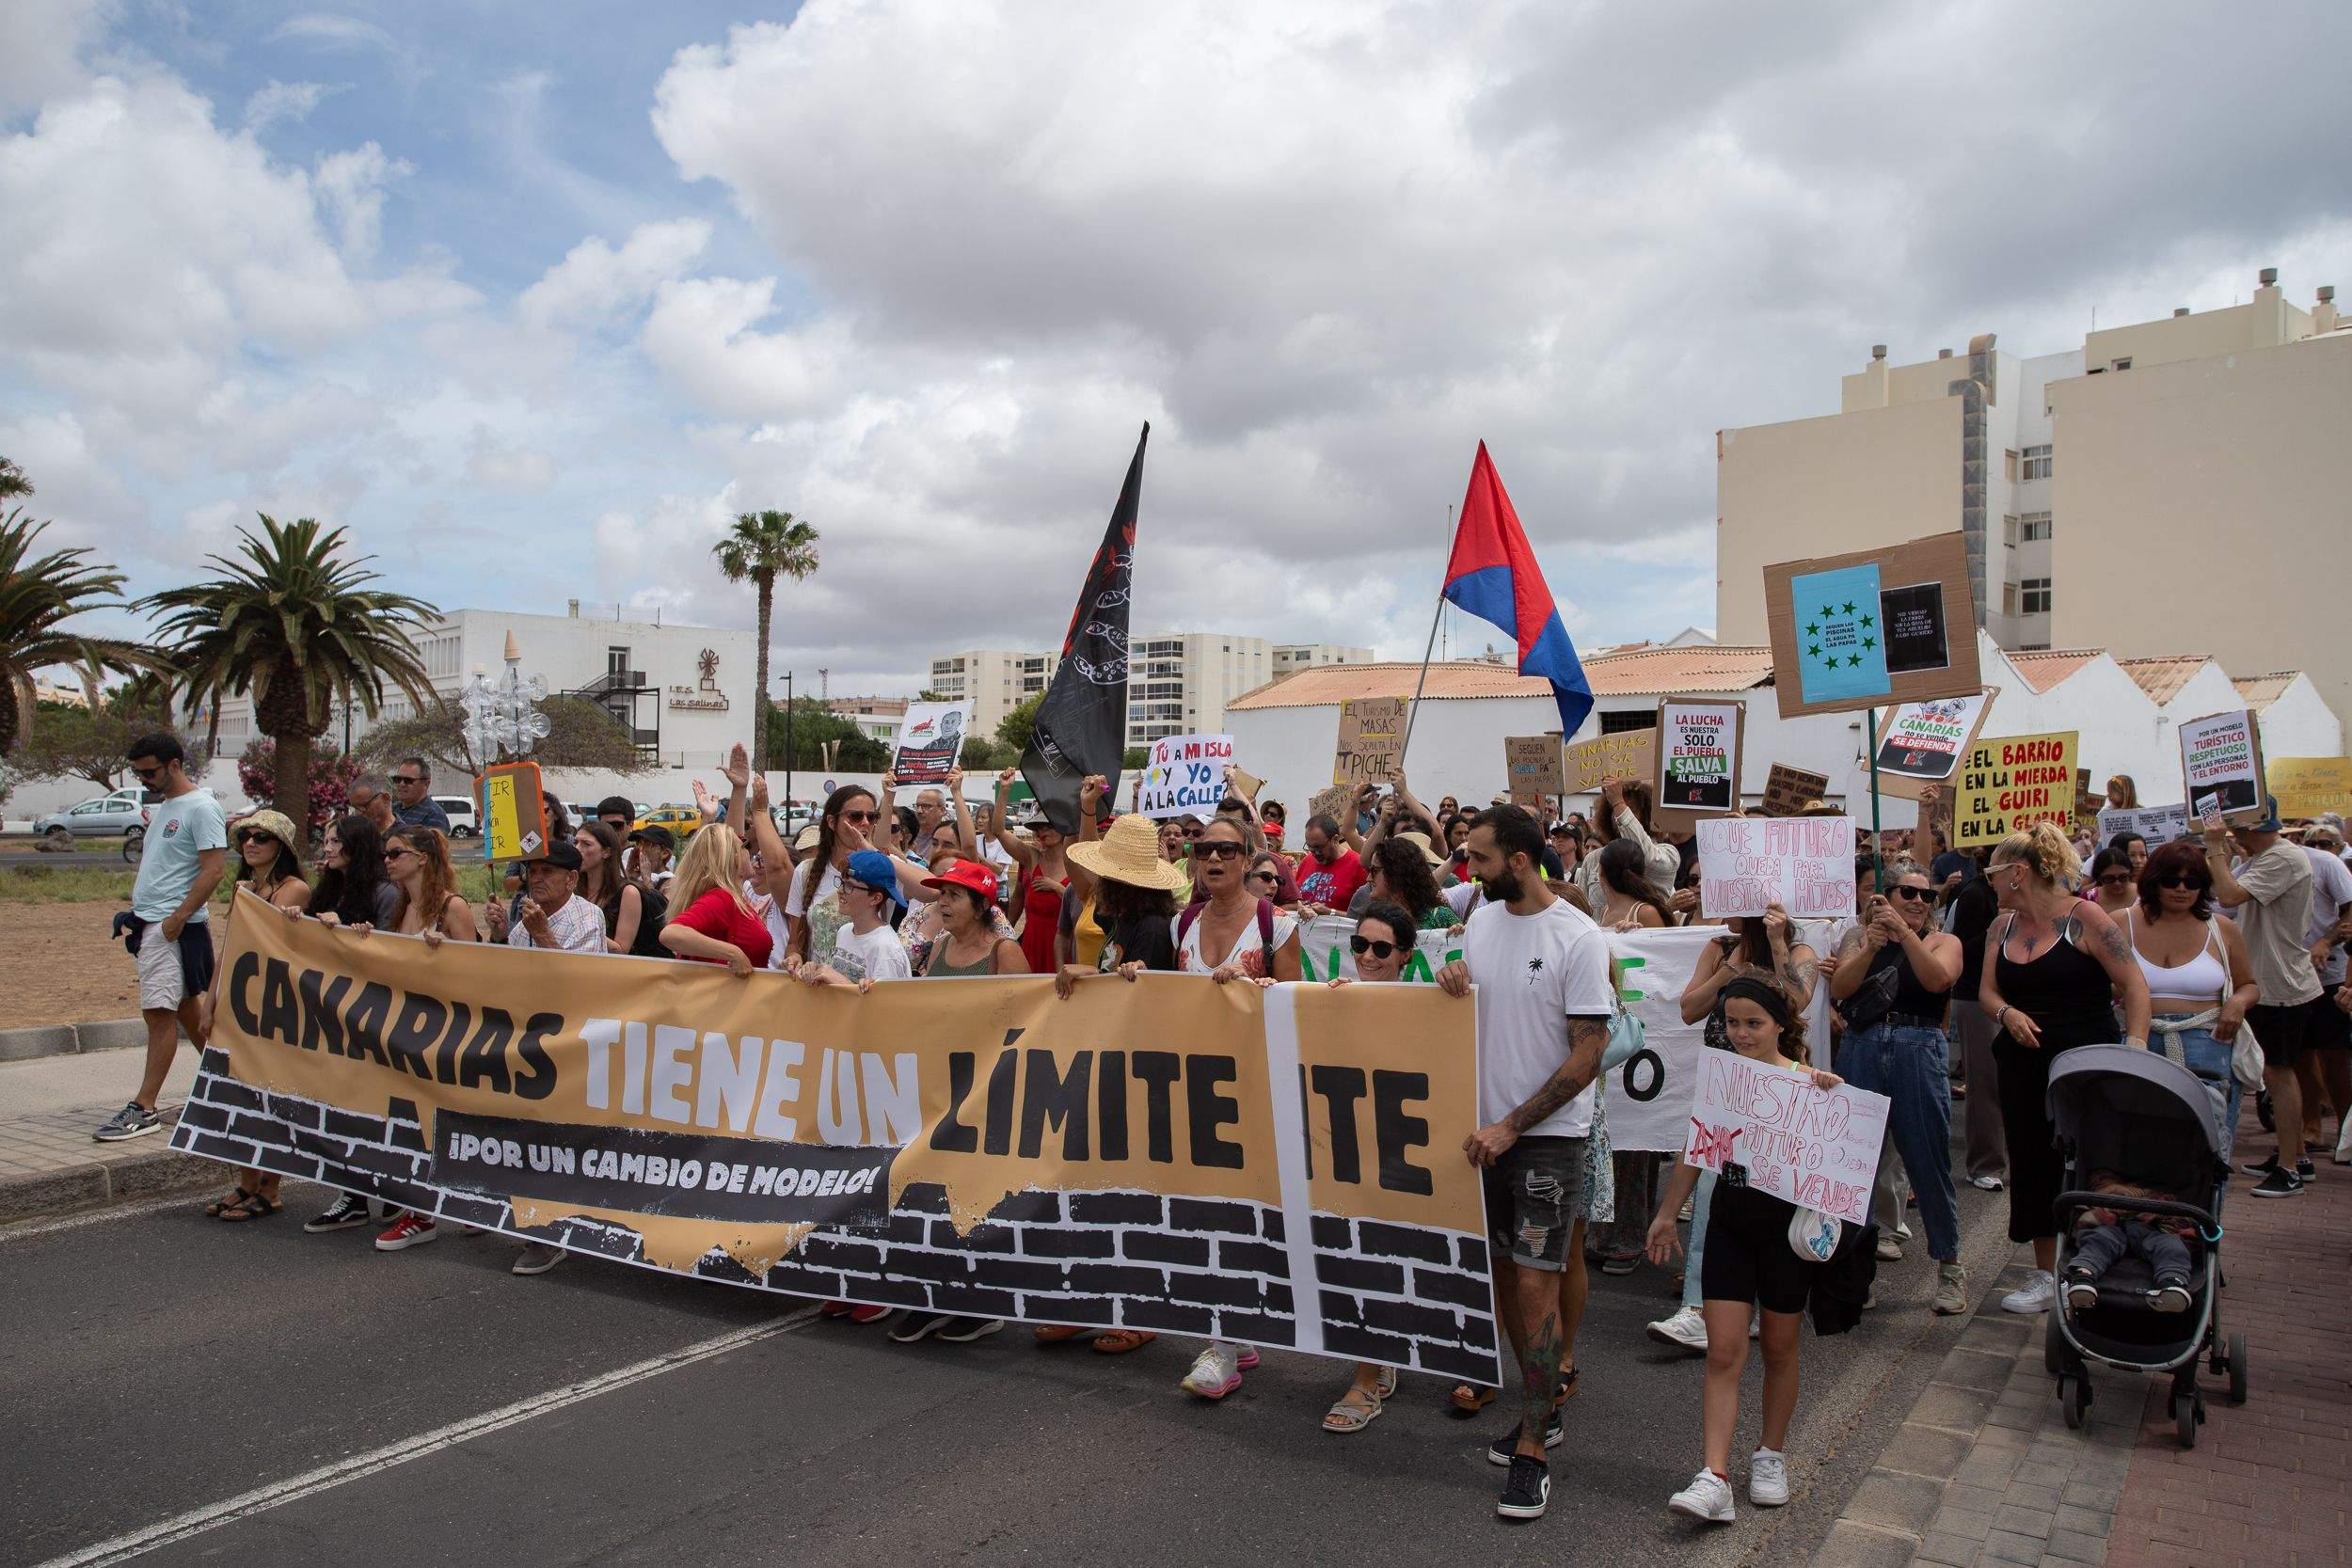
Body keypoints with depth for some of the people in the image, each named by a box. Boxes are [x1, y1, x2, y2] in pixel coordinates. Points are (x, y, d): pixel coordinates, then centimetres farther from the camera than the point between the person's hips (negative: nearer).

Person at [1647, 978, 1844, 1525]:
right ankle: (1714, 1479, -4)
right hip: (1729, 1224, 2)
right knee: (1723, 1352, -3)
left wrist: (1833, 1099, -27)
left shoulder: (1806, 1081, -9)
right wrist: (1666, 1214, 13)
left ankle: (1771, 1455, 33)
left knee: (1779, 1348, 14)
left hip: (1786, 1227, -2)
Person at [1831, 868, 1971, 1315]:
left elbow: (1938, 979, -11)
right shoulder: (1859, 938, 13)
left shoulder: (1942, 942, 11)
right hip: (1861, 1050, 1)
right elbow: (1838, 989, -2)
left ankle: (1949, 1265, 16)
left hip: (1919, 1052, -1)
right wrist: (1871, 947, -15)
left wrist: (1904, 932, -18)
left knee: (1928, 1160, 0)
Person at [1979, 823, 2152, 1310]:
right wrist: (2007, 1014, -14)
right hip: (2023, 1064, 6)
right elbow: (1987, 991, 8)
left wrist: (2135, 1050, -20)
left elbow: (2134, 985, -11)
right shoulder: (2001, 927, 8)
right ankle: (2046, 1276, 22)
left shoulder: (2083, 917, -10)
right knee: (2034, 1164, 10)